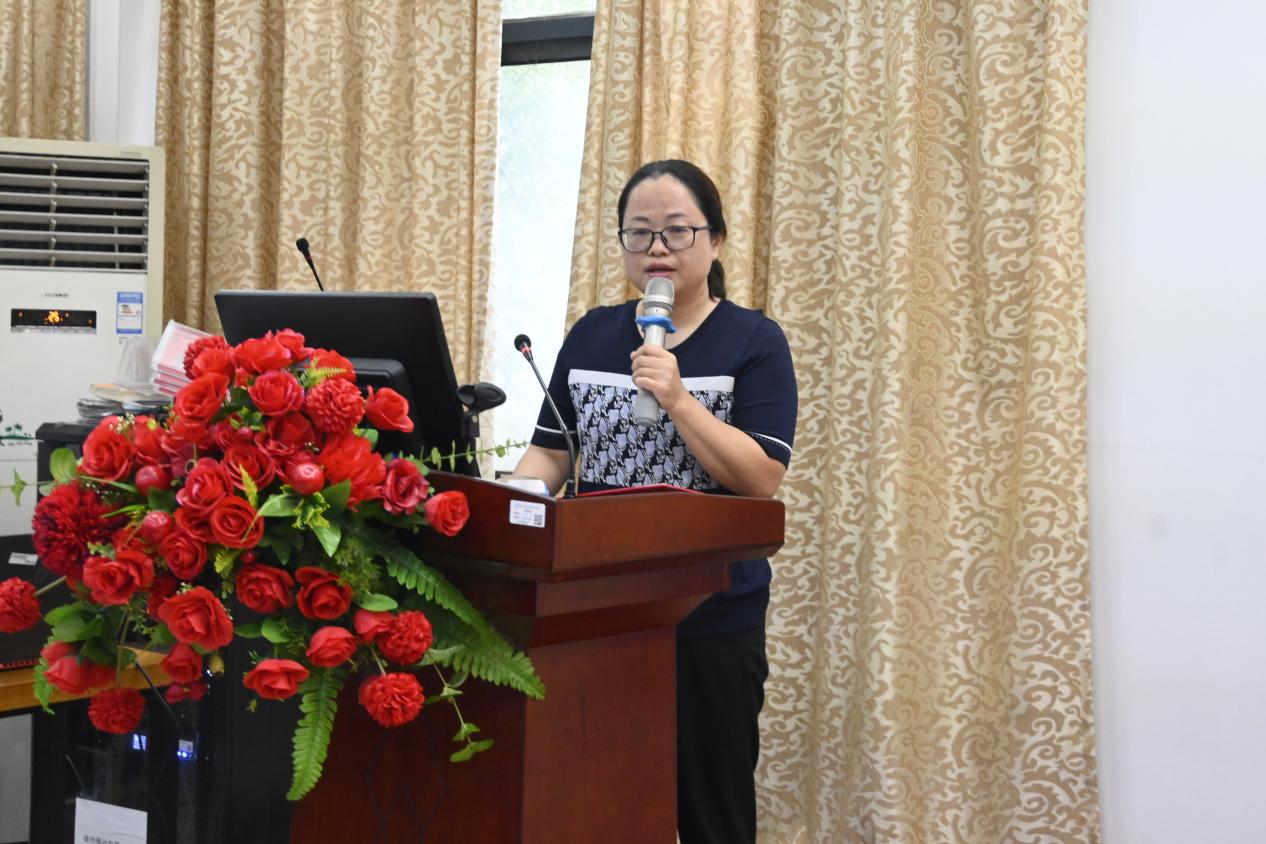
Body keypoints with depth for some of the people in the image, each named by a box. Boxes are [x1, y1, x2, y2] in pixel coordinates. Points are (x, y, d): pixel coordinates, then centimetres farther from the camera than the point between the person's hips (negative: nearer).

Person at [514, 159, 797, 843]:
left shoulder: (754, 342, -3)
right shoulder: (591, 335, 11)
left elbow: (762, 480, -12)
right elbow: (550, 452, 8)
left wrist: (677, 399, -20)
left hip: (710, 615, -3)